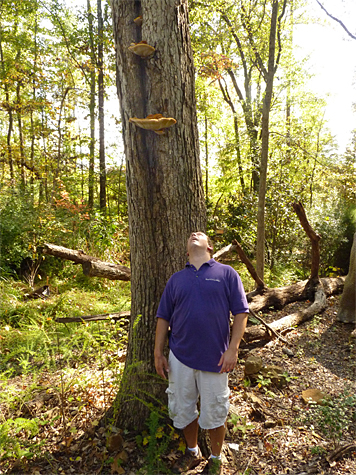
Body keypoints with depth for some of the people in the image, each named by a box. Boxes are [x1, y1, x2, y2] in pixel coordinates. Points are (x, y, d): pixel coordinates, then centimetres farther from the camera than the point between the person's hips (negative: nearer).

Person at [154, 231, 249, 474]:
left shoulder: (227, 273, -1)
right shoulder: (176, 279, 7)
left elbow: (241, 313, -4)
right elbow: (163, 317, 9)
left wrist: (233, 349, -12)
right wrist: (158, 353, 5)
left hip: (215, 358, -3)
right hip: (180, 358, 3)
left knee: (214, 413, 11)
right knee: (182, 409, 17)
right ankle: (192, 452, 44)